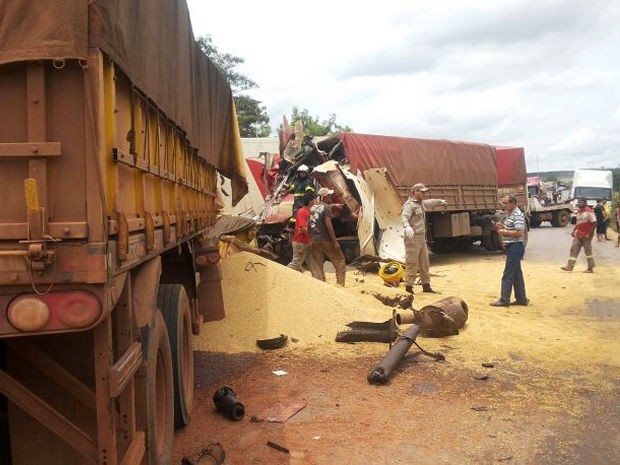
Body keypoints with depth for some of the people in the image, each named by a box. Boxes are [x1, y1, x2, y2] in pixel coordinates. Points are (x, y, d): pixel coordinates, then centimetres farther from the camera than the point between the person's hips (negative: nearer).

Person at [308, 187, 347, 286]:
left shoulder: (312, 207, 9)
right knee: (340, 263, 9)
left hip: (314, 241, 6)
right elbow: (328, 225, -18)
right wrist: (335, 241, -17)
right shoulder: (326, 207, -11)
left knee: (317, 267, 8)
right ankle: (340, 285, 8)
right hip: (326, 240, -6)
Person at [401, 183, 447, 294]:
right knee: (412, 264, -9)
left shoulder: (421, 203, 16)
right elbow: (404, 217, -33)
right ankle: (408, 287, -5)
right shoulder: (410, 205, -14)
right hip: (412, 239, -9)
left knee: (424, 263, 13)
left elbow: (430, 202, 39)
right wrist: (407, 227, -53)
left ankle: (426, 286, 21)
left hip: (422, 239, 9)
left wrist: (440, 201, 55)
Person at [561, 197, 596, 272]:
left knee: (588, 251, 1)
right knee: (574, 249, 3)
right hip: (578, 235, 8)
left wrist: (589, 234, -20)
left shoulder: (589, 211, -14)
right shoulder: (579, 211, 12)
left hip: (586, 236, -8)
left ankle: (591, 268, 11)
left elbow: (594, 223, -18)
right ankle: (570, 266, 3)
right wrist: (574, 230, 12)